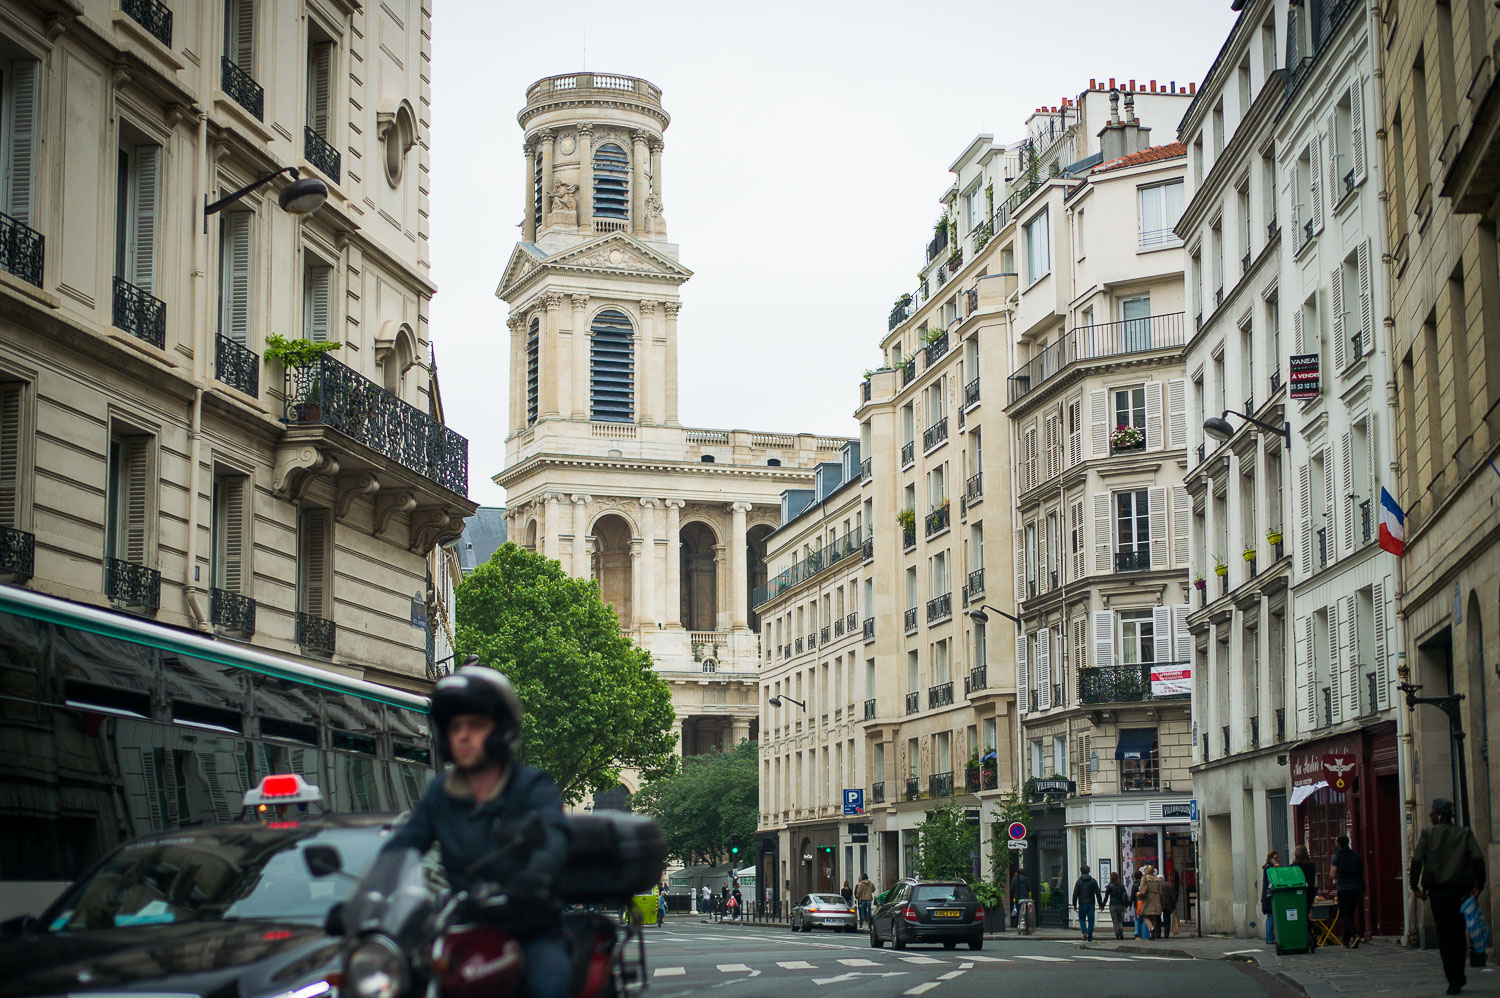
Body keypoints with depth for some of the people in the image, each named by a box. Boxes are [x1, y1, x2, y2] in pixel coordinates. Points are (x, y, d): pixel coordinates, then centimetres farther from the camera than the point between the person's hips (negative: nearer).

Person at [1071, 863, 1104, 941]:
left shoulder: (1078, 882, -2)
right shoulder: (1093, 881, 3)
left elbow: (1075, 894, -3)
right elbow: (1098, 893, 1)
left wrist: (1074, 904, 5)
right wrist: (1100, 903, 5)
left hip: (1082, 904, -1)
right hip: (1091, 903, 1)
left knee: (1082, 919, 12)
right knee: (1091, 920, 6)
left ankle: (1084, 932, -12)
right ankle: (1090, 937, 4)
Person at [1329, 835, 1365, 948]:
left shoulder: (1336, 856, -5)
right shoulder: (1357, 856, 5)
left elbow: (1332, 875, -12)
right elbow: (1362, 874, 8)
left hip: (1343, 889, -4)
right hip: (1356, 889, 4)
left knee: (1345, 915, -2)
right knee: (1350, 914, 13)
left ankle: (1354, 935, -26)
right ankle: (1346, 941, 15)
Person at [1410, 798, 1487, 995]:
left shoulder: (1428, 834, 1)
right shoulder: (1465, 834, 6)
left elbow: (1417, 859, -7)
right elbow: (1478, 858, -7)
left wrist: (1415, 885, 0)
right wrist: (1478, 885, -2)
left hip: (1438, 890, -2)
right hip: (1461, 890, 2)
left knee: (1444, 935, 2)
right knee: (1459, 934, 14)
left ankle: (1454, 979, -5)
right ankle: (1458, 977, 15)